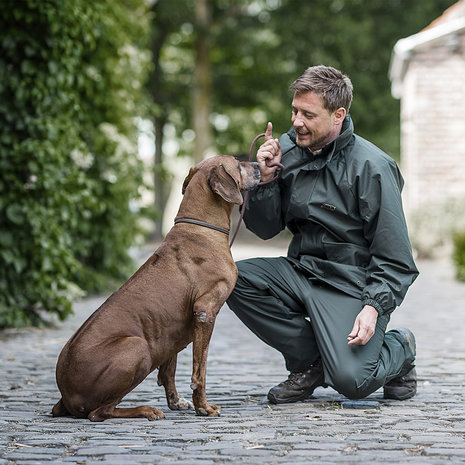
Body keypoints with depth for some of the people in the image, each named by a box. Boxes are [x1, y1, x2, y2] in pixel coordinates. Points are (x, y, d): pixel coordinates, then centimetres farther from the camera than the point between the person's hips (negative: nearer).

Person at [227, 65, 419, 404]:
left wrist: (373, 307, -24)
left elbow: (394, 258, -12)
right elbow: (266, 229, 8)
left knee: (351, 382, -24)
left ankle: (399, 351, 15)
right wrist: (266, 178, -8)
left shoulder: (371, 167, -13)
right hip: (302, 271, 6)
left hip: (353, 284, -6)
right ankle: (310, 361, -2)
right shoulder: (289, 150, 2)